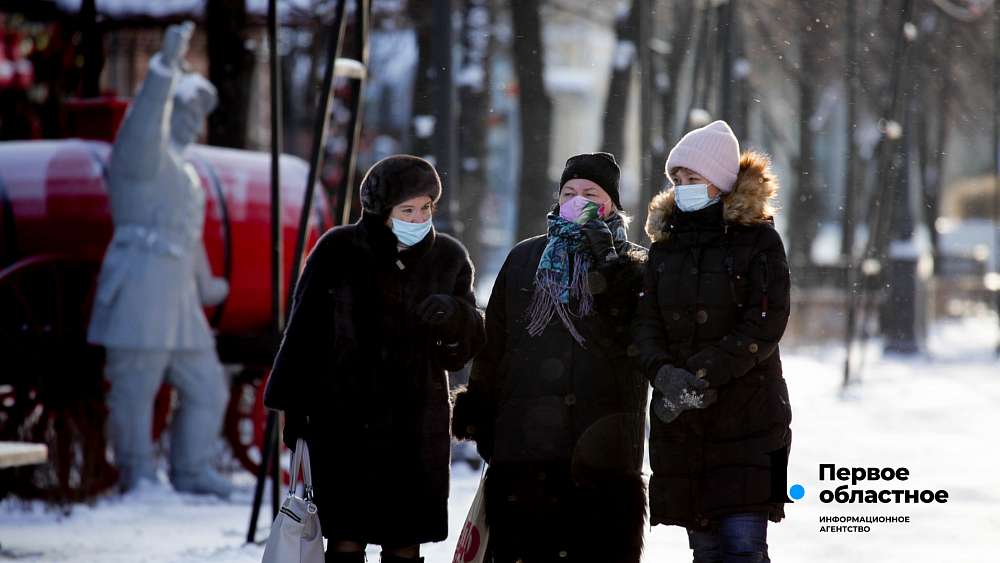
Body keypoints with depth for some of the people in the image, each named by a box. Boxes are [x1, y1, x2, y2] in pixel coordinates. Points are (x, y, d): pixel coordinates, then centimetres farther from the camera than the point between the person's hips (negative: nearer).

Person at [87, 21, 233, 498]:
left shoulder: (181, 168, 25)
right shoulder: (142, 150, -3)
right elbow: (147, 114, -26)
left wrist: (204, 283, 44)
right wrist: (166, 64, -41)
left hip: (176, 298, 9)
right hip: (137, 292, -9)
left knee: (207, 387, 8)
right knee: (135, 388, -4)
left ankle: (191, 471, 19)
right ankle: (137, 477, 5)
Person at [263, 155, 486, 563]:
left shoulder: (449, 258, 6)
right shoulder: (338, 251, -2)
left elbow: (463, 351, 6)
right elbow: (305, 331, 5)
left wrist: (454, 315, -16)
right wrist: (293, 406, 4)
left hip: (418, 428, 2)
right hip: (345, 419, -2)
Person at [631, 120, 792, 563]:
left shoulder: (759, 239, -4)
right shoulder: (666, 241, 12)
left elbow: (763, 327, -12)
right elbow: (646, 320, 4)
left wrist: (702, 373, -19)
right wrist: (665, 373, -16)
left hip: (747, 416, -5)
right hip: (680, 420, 5)